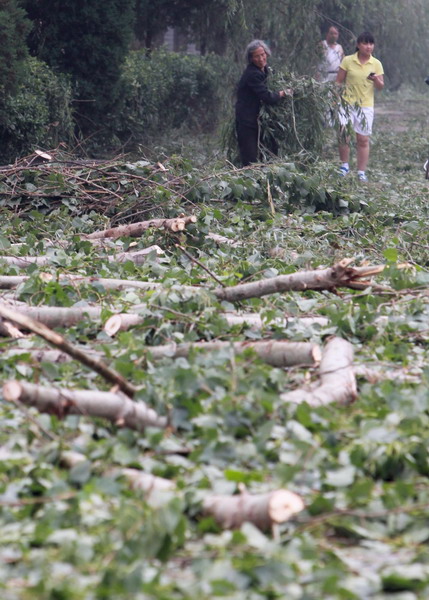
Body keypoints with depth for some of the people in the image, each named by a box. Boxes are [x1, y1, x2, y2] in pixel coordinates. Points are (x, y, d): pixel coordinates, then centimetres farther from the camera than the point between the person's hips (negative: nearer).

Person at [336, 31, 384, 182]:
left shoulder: (376, 64, 4)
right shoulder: (348, 61, -1)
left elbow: (381, 87, 4)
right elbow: (339, 82, 4)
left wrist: (376, 79, -17)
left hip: (366, 105, 1)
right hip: (348, 103, -1)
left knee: (363, 140, 3)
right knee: (343, 134, -11)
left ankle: (361, 172, 10)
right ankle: (344, 165, 8)